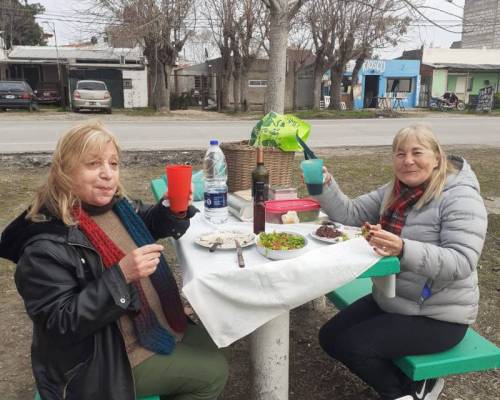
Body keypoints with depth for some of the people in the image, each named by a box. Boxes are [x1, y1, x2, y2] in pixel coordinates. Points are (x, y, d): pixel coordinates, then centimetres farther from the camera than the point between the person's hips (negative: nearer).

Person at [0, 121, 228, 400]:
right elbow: (61, 323, -25)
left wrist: (174, 208, -8)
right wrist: (121, 275, -35)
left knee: (214, 353, 17)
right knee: (213, 372, -3)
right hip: (109, 358, -8)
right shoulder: (47, 244, -25)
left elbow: (153, 224, 17)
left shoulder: (117, 205, -3)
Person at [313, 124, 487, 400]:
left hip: (437, 315, -8)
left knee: (351, 345, -20)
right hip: (389, 300, 8)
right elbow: (350, 213, 0)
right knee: (330, 336, 2)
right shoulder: (394, 192, 5)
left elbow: (461, 262, -28)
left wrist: (403, 249, -43)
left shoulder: (460, 198, -17)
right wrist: (325, 186, -19)